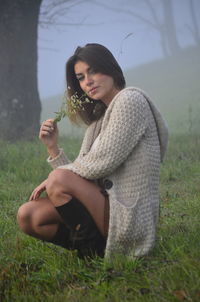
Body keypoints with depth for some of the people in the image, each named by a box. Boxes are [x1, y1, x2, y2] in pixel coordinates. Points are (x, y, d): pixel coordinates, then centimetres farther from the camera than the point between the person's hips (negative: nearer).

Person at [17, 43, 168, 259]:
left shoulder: (130, 100, -6)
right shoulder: (100, 119, 20)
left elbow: (102, 162, -15)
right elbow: (81, 177, 11)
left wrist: (53, 179, -5)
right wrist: (52, 147, 0)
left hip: (128, 215, -8)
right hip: (106, 207, 8)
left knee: (59, 179, -27)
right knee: (28, 216, -6)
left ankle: (91, 248, -11)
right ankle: (94, 248, 0)